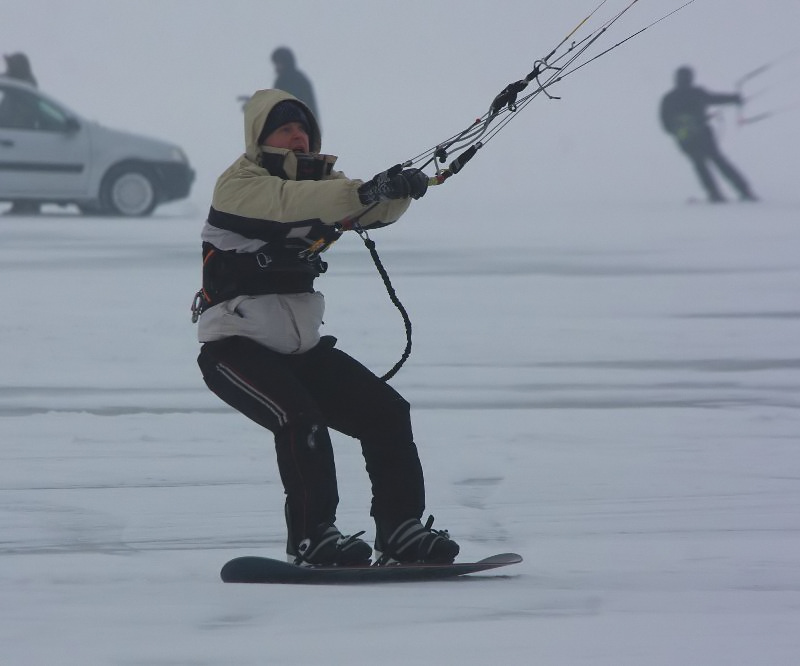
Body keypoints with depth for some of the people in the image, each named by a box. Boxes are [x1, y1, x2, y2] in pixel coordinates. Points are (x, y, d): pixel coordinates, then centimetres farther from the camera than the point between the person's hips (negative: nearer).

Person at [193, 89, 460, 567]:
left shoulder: (319, 179, 11)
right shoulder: (239, 183, -11)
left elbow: (376, 211, -4)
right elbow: (288, 202, -32)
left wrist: (399, 190, -28)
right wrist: (364, 191, -45)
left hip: (301, 345, 8)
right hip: (236, 345, -8)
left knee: (387, 413, -1)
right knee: (301, 420, -28)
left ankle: (401, 532, 3)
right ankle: (311, 538, -19)